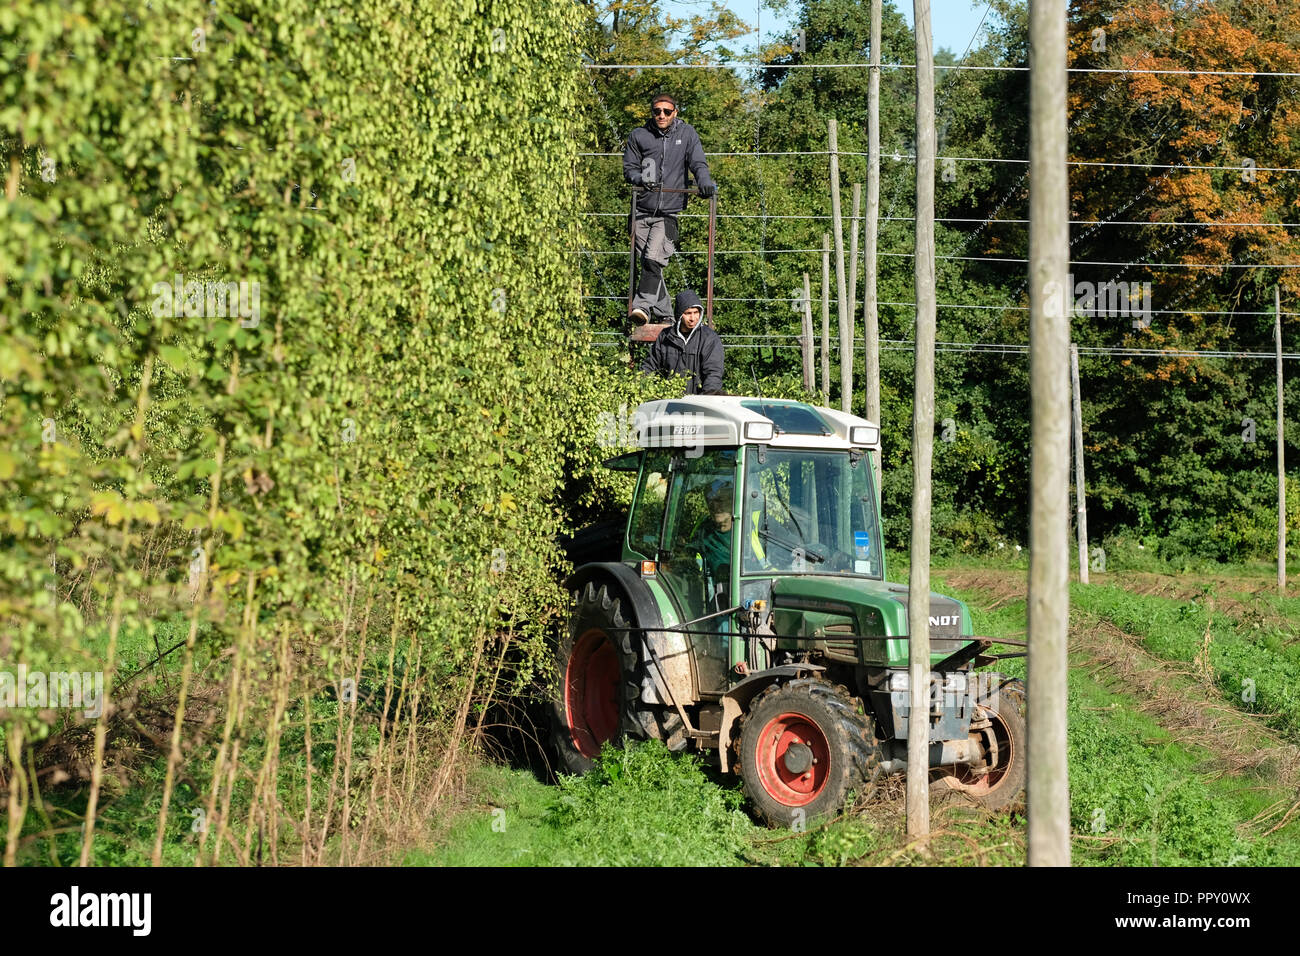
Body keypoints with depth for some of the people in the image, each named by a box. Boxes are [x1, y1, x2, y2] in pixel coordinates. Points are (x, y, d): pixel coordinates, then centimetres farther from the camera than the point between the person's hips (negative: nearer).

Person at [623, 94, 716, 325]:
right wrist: (642, 178, -12)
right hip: (643, 211, 2)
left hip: (669, 212, -2)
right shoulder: (638, 136, 8)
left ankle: (643, 306, -23)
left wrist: (704, 181, -21)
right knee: (647, 262, 3)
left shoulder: (686, 133, 7)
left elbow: (698, 162, 0)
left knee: (653, 259, -20)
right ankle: (663, 314, 13)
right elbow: (629, 168, 10)